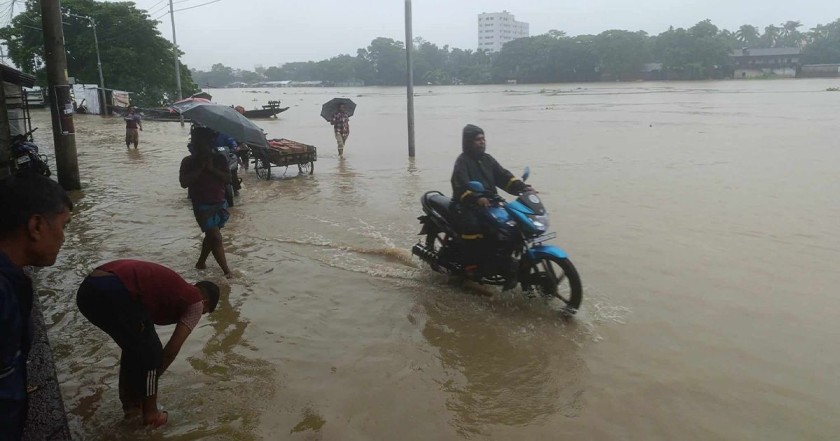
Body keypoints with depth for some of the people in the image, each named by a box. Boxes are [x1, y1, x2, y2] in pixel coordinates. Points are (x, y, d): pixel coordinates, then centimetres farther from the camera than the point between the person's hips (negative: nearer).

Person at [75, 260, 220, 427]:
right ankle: (150, 413, 25)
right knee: (150, 351, 13)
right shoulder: (195, 302, 13)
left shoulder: (172, 289, 35)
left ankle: (129, 403, 38)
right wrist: (152, 379, 26)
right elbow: (171, 350, 11)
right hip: (114, 293, -9)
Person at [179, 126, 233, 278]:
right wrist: (200, 168, -17)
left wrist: (212, 168, -17)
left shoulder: (220, 159, 2)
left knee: (211, 235, 16)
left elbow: (228, 179, -6)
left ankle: (201, 262, 36)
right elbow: (184, 183, -13)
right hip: (202, 205, -4)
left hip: (220, 203, 4)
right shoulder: (188, 161, -2)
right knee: (216, 237, -12)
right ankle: (227, 271, -12)